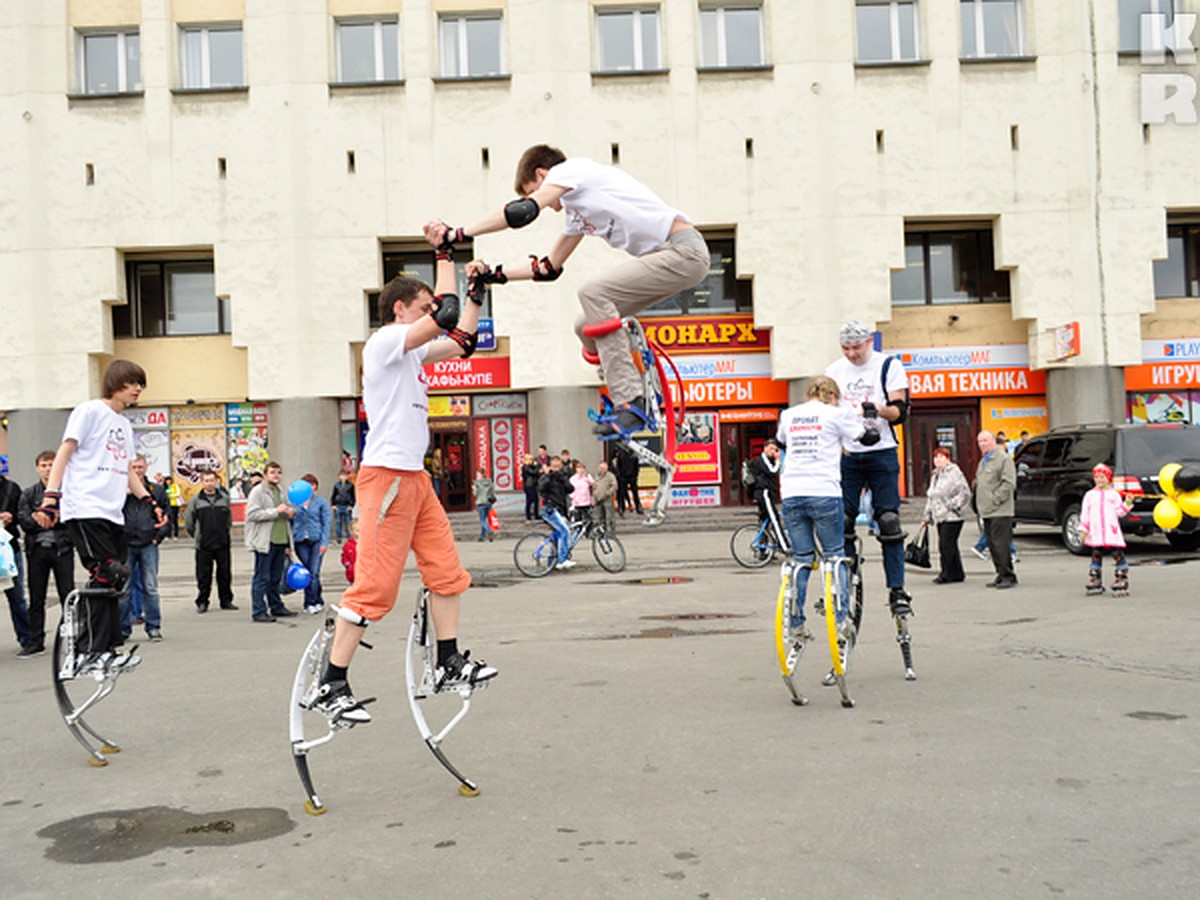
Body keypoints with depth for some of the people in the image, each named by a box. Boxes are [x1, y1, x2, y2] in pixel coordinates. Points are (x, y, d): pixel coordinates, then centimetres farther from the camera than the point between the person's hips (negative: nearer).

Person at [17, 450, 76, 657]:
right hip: (36, 550, 2)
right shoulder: (29, 494, 10)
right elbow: (25, 521, -3)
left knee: (67, 596, 0)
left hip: (62, 549, -2)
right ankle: (35, 642, 14)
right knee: (36, 599, 7)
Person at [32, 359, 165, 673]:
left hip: (113, 514, 8)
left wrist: (150, 502, 18)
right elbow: (64, 454, -7)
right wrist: (50, 497, -18)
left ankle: (109, 650, 12)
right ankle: (88, 653, -10)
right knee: (106, 576, -15)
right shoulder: (90, 411, -1)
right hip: (85, 509, -8)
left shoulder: (124, 424, 21)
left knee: (112, 580, 6)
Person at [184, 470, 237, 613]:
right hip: (203, 545, -1)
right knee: (203, 575, 2)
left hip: (223, 543, 1)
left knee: (225, 573, 6)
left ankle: (226, 600, 16)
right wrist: (195, 535, 13)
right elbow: (188, 520, 9)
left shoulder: (224, 498, 5)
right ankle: (202, 602, 11)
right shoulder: (196, 500, 0)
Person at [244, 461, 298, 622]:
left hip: (280, 542, 7)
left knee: (275, 578, 14)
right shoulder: (257, 492, -5)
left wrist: (290, 513, 9)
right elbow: (252, 514, -17)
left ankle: (276, 607, 22)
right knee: (262, 578, -5)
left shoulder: (280, 492, 20)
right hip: (264, 542, -7)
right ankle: (258, 612, -2)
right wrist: (276, 511, -19)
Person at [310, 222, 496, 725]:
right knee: (375, 584, -10)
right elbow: (445, 316, -19)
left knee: (446, 570, 10)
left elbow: (462, 340, 22)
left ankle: (449, 664, 19)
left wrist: (477, 289, 19)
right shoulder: (386, 341, -9)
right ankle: (331, 686, -3)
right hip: (387, 475, -10)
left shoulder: (411, 351, 19)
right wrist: (444, 254, -6)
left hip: (414, 476, 10)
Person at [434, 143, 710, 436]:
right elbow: (549, 267, 29)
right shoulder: (577, 211, 24)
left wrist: (457, 234, -13)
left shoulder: (570, 168, -3)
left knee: (593, 292, -21)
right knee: (586, 328, 5)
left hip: (684, 250, -9)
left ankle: (631, 406, -21)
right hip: (667, 256, 10)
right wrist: (493, 274, 25)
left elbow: (523, 211, -18)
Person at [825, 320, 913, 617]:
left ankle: (897, 591, 0)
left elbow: (900, 411, -4)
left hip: (881, 453, -3)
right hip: (846, 455, 3)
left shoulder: (889, 366, 0)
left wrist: (879, 409, -24)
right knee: (840, 523, -1)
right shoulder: (834, 370, 10)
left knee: (889, 523, -5)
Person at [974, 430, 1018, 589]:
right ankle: (1001, 576, 16)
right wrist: (980, 504, 14)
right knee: (992, 545, 10)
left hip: (1000, 511, -9)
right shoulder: (983, 461, 21)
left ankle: (1008, 577, -6)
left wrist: (995, 500, -16)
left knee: (1001, 545, -11)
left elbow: (1009, 483, -15)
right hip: (986, 511, 9)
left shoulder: (1003, 459, -7)